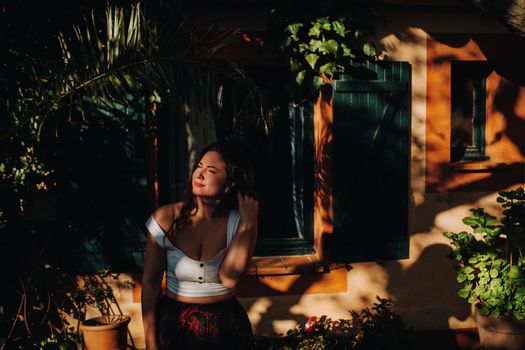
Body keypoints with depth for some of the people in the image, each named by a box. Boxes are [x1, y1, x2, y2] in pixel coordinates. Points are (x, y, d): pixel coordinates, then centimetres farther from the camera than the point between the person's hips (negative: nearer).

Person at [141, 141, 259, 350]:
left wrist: (247, 224, -22)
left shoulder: (238, 222, -8)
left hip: (226, 326, 1)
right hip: (175, 325, 0)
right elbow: (150, 282, -6)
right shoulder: (165, 219, -10)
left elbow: (229, 278, -21)